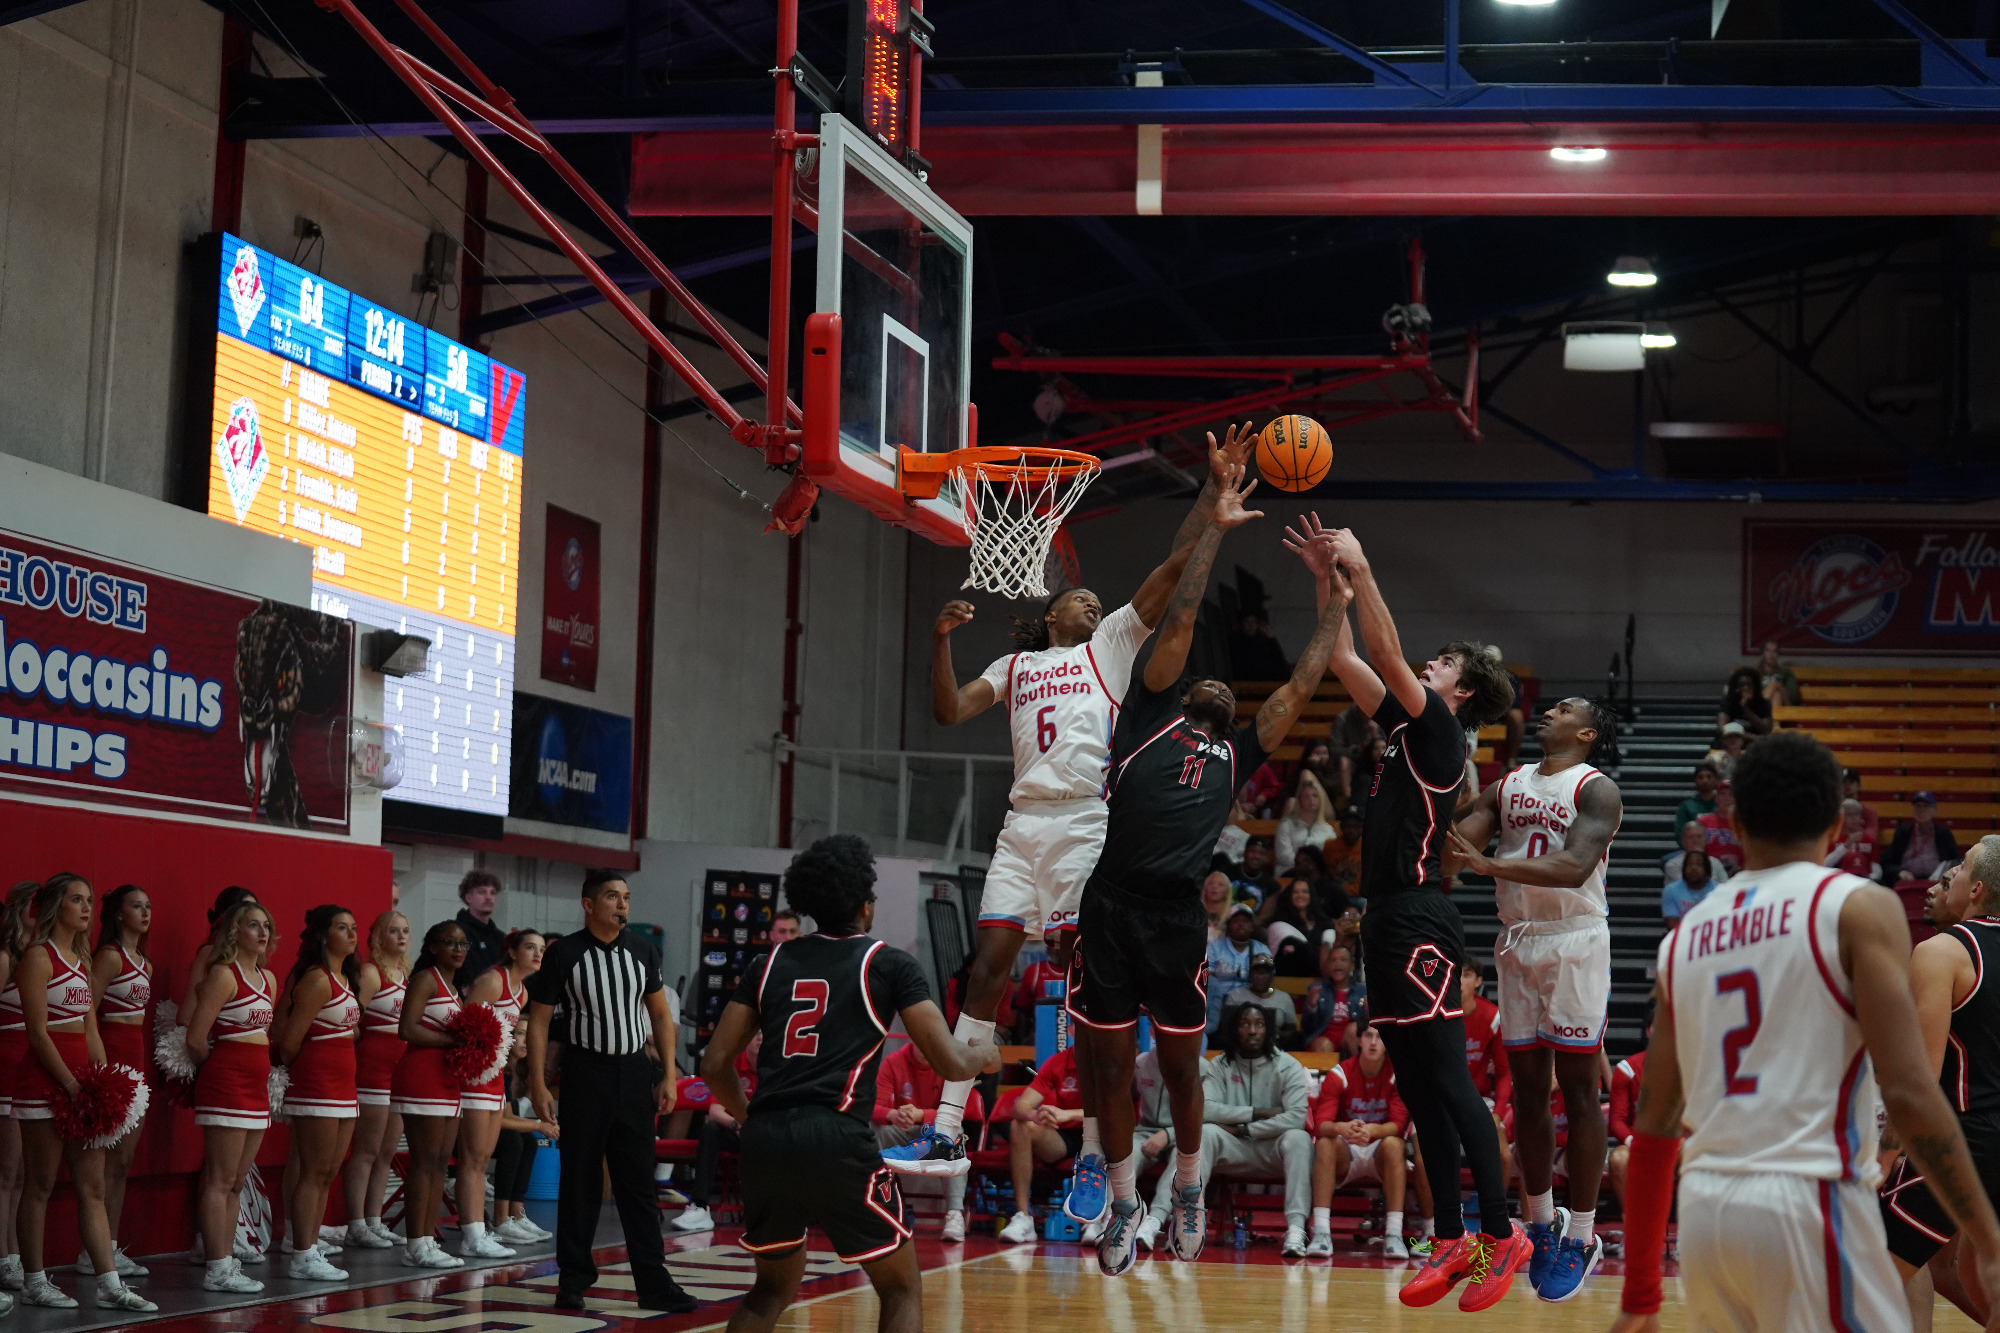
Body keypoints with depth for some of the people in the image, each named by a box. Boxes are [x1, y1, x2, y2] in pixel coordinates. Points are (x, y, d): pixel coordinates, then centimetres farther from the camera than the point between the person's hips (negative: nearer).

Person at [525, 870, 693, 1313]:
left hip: (634, 1074, 3)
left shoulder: (641, 951, 6)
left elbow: (660, 1015, 12)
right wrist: (538, 1087, -10)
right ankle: (573, 1280, 13)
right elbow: (538, 1022, -4)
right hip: (585, 1075, -3)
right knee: (580, 1183, 3)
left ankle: (653, 1283, 5)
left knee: (639, 1184, 3)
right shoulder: (563, 954, -5)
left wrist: (668, 1076, 3)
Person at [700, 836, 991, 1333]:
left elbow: (716, 1064, 15)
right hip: (835, 1140, -5)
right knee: (902, 1289, 13)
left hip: (765, 1141, 5)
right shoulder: (890, 964, 5)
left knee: (774, 1287, 25)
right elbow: (952, 1064, 1)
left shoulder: (770, 962, 16)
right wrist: (984, 1052, 25)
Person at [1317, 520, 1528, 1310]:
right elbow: (1345, 661, 21)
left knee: (1449, 1084, -10)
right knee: (1418, 1089, 9)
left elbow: (1386, 654, -16)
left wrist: (1362, 570, -11)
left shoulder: (1440, 729, -6)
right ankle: (1452, 1242, 12)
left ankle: (1500, 1235, -8)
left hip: (1419, 925, -9)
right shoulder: (1408, 726, 17)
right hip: (1389, 918, 9)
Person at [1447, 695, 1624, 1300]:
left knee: (1578, 1089, -3)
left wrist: (1487, 863, -30)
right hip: (1518, 942, 6)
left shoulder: (1597, 790, -6)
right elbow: (1455, 838, 7)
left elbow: (1573, 867, -21)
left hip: (1576, 940, -5)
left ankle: (1582, 1238, 2)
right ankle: (1541, 1223, 20)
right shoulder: (1507, 785, 14)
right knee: (1527, 1088, 8)